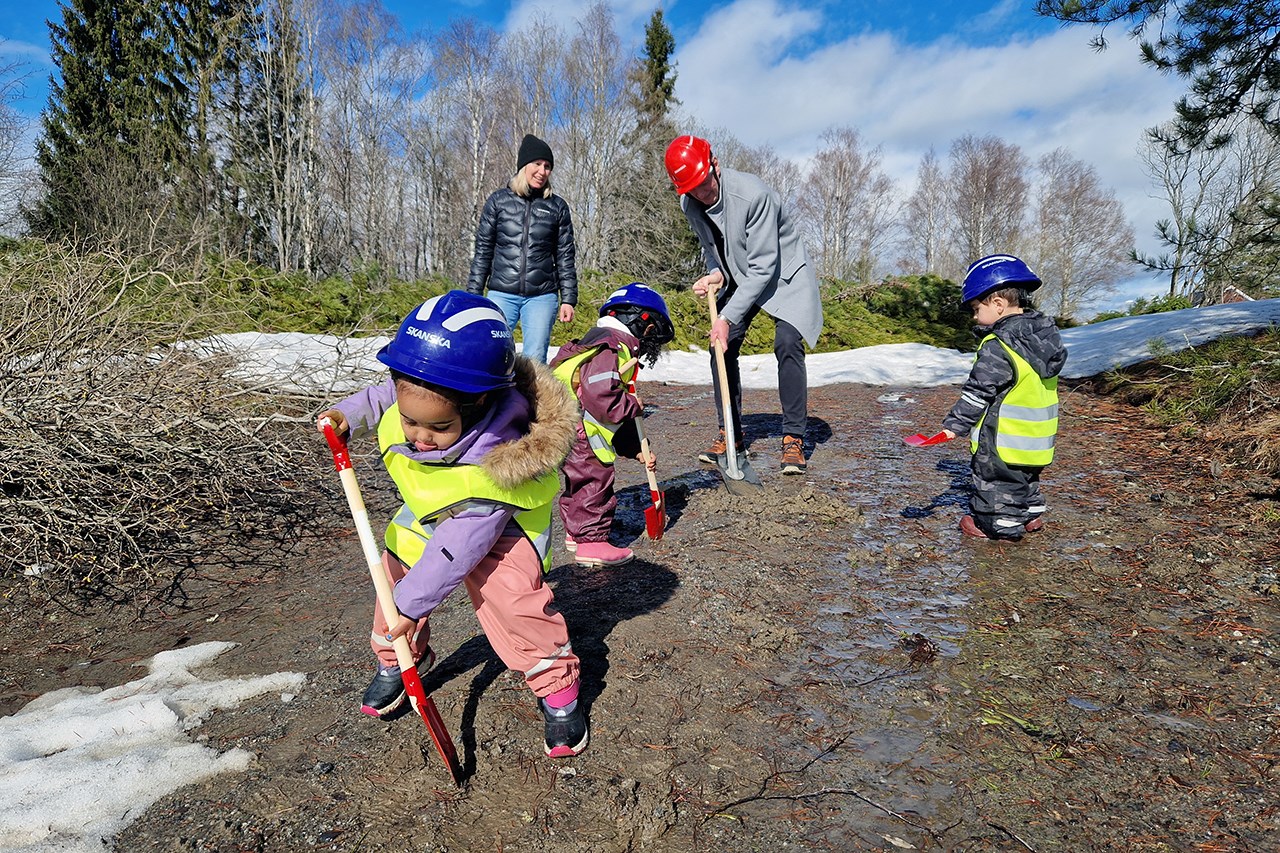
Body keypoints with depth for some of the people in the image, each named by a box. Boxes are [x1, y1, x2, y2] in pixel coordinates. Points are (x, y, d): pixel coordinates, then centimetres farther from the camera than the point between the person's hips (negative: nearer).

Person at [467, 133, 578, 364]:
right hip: (502, 295, 0)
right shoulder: (498, 200, 6)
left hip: (541, 297, 0)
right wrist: (473, 294, 4)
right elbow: (483, 251, 8)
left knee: (535, 361, 0)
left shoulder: (557, 206, 7)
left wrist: (568, 299, 3)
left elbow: (565, 257, 9)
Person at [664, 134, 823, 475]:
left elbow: (763, 267, -31)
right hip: (739, 277, 6)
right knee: (721, 347, -4)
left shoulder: (752, 194, -32)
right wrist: (716, 274, -15)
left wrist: (727, 318, -33)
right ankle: (730, 433, 8)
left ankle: (794, 437, -13)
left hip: (783, 272, -6)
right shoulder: (690, 204, -11)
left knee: (787, 343, -22)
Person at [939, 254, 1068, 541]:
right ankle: (1031, 514, 39)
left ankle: (1000, 523, 15)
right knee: (1026, 478, 26)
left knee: (995, 478, 6)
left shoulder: (997, 347, -24)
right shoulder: (1043, 332, 3)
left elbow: (978, 392, -23)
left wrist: (955, 424, -16)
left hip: (1003, 440, -9)